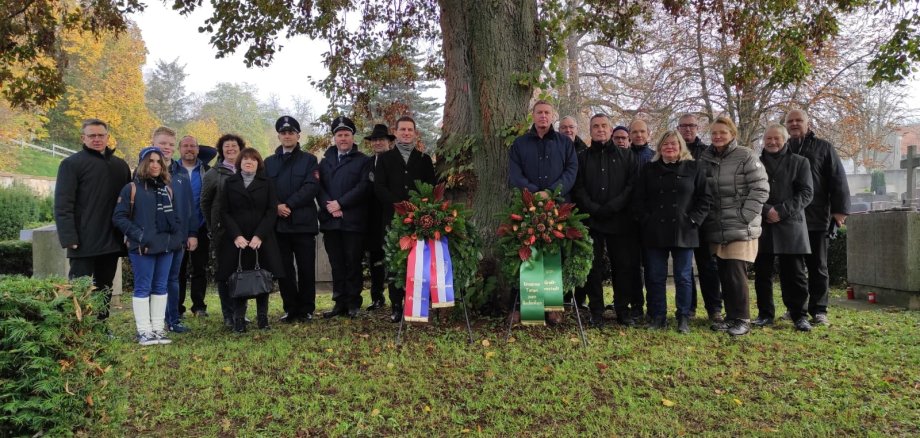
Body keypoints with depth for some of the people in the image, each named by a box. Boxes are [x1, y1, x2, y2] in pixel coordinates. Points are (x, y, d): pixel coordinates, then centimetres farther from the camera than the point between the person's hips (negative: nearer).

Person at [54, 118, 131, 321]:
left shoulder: (120, 165, 14)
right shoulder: (72, 164, -3)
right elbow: (62, 205, -9)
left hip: (112, 241, 5)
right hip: (84, 242, -5)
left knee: (105, 290, 13)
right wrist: (69, 237, -17)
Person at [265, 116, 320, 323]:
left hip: (303, 222, -3)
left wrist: (288, 204, -15)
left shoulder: (309, 160, 6)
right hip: (278, 223, 3)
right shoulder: (269, 162, 15)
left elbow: (311, 187, -7)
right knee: (284, 269, 6)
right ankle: (290, 309, 16)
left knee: (306, 268, 1)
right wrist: (276, 207, -11)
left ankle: (306, 309, 10)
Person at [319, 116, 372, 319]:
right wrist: (328, 206, -10)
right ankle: (339, 302, 12)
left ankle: (353, 304, 6)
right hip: (330, 220, 4)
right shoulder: (325, 161, 19)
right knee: (336, 264, 6)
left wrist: (340, 203, -13)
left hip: (353, 220, -3)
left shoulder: (363, 161, 6)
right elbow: (319, 187, 8)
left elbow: (363, 187, -6)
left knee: (353, 263, -1)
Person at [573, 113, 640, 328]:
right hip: (591, 221, 0)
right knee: (594, 267, 1)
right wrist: (594, 209, -12)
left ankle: (622, 310, 13)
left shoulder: (626, 156, 11)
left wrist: (611, 207, -12)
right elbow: (578, 189, 3)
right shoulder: (582, 158, 13)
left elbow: (632, 186, 0)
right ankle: (596, 312, 9)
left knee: (624, 266, 2)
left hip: (620, 220, 0)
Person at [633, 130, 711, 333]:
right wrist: (647, 220, -3)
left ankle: (684, 318, 11)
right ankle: (658, 317, 13)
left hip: (684, 232, -1)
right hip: (655, 232, 2)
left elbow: (705, 198, 4)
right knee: (655, 277, 4)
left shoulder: (694, 168, 6)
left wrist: (693, 220, -6)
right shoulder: (649, 169, 11)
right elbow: (639, 199, 9)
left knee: (684, 277, 2)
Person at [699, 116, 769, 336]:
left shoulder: (746, 156, -4)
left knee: (736, 274, -8)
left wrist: (744, 217, -13)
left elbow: (760, 189, -7)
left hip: (741, 229, -5)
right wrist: (703, 218, 6)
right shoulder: (704, 158, 10)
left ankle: (742, 319, 5)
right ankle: (731, 316, 21)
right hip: (715, 229, 5)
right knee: (724, 274, 9)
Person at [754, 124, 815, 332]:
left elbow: (806, 192, 0)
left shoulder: (799, 162, 10)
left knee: (795, 274, 1)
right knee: (762, 273, 5)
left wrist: (781, 211, -11)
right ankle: (765, 314, 14)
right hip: (762, 226, 1)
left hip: (791, 225, -1)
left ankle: (800, 315, 9)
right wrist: (765, 211, -13)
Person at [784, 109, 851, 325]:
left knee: (817, 266, 3)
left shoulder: (823, 147, 6)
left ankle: (818, 310, 9)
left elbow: (838, 179, 0)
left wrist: (840, 209, -8)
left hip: (816, 217, -2)